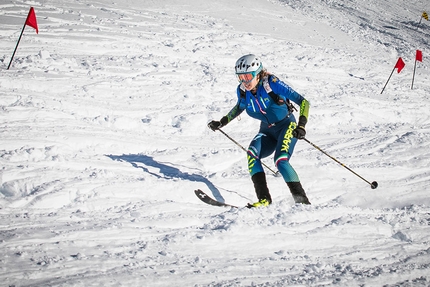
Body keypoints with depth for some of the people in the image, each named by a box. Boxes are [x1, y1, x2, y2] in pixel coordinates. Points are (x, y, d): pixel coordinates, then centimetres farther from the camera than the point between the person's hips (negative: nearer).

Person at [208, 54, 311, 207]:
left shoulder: (272, 84, -23)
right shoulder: (242, 90, -7)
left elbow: (303, 102, -22)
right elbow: (240, 107, 19)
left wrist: (301, 125, -34)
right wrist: (221, 122, 13)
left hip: (286, 126, -5)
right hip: (267, 131, 5)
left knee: (280, 160, -28)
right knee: (252, 153, -24)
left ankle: (302, 201, -19)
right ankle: (264, 198, -26)